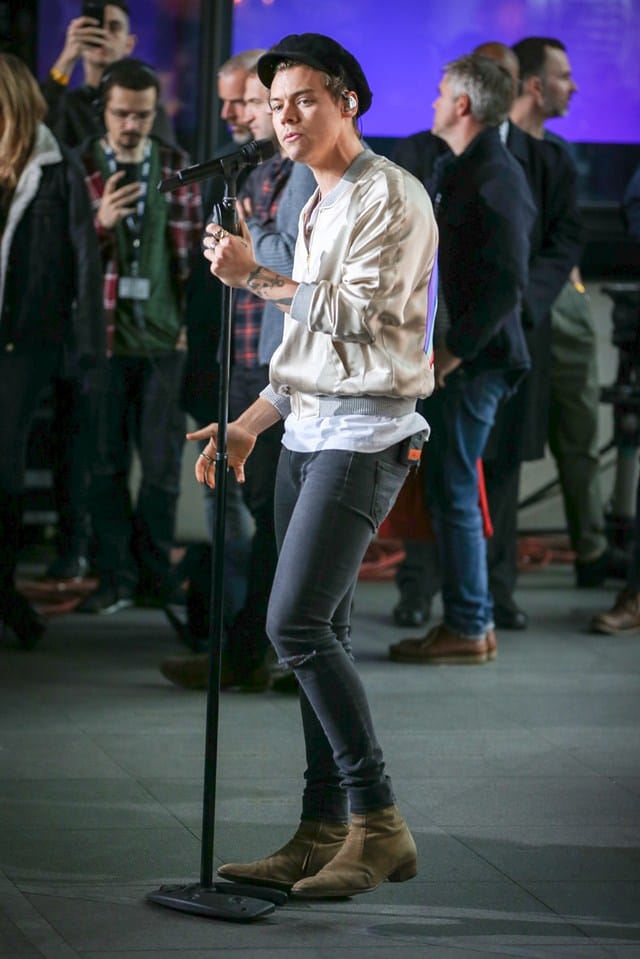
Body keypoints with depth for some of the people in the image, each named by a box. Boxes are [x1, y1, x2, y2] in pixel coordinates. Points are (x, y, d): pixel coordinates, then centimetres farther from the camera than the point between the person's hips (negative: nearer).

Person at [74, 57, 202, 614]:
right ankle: (116, 577, 9)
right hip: (104, 334, -1)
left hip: (165, 336, 1)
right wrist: (100, 223, -18)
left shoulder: (177, 168, 8)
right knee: (107, 461, 2)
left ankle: (154, 574, 14)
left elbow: (197, 248, 12)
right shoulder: (80, 167, 1)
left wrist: (193, 319, 5)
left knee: (163, 461, 3)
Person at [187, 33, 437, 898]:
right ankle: (324, 833, 8)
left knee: (297, 623, -18)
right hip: (305, 434, 9)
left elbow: (359, 314, -16)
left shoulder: (391, 197, -7)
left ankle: (379, 823, -14)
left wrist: (256, 278, -13)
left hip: (365, 435, -9)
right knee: (320, 634, 6)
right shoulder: (317, 210, 21)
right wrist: (248, 425, 18)